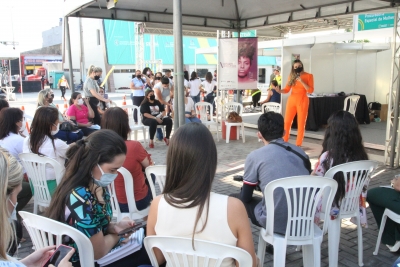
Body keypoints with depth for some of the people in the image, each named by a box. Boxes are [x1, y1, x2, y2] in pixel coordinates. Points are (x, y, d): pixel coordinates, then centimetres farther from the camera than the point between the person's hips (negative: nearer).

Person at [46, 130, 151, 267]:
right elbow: (98, 252, -22)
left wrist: (115, 226, -6)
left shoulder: (97, 186, -4)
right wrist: (117, 234, -5)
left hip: (101, 255, 8)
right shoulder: (81, 199, -31)